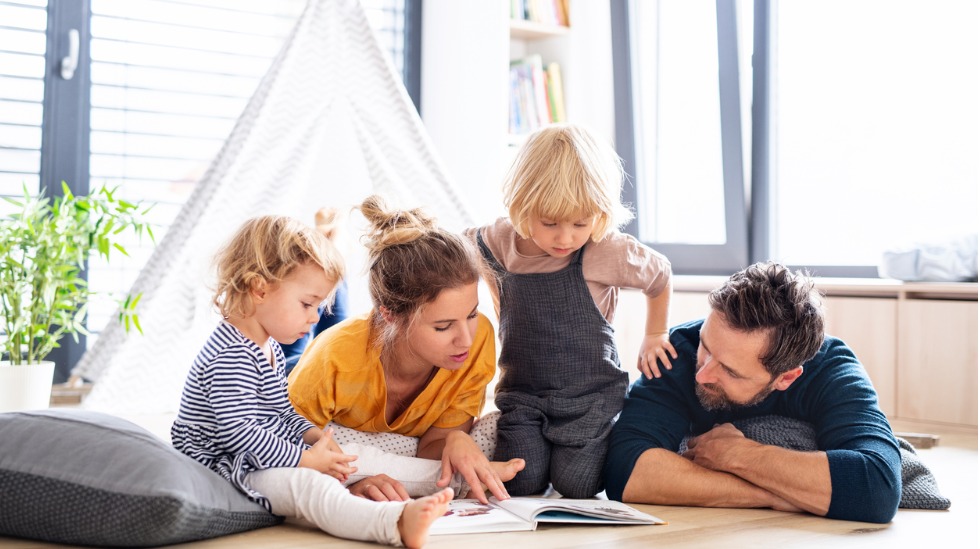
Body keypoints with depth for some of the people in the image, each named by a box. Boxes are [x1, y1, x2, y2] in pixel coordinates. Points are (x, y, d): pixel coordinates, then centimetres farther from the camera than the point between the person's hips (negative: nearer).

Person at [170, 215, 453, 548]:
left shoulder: (269, 346, 15)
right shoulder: (230, 357, -22)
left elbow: (281, 411, 25)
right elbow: (238, 432, -27)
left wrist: (311, 434, 5)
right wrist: (303, 459, -21)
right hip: (231, 467, -13)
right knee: (305, 484, -34)